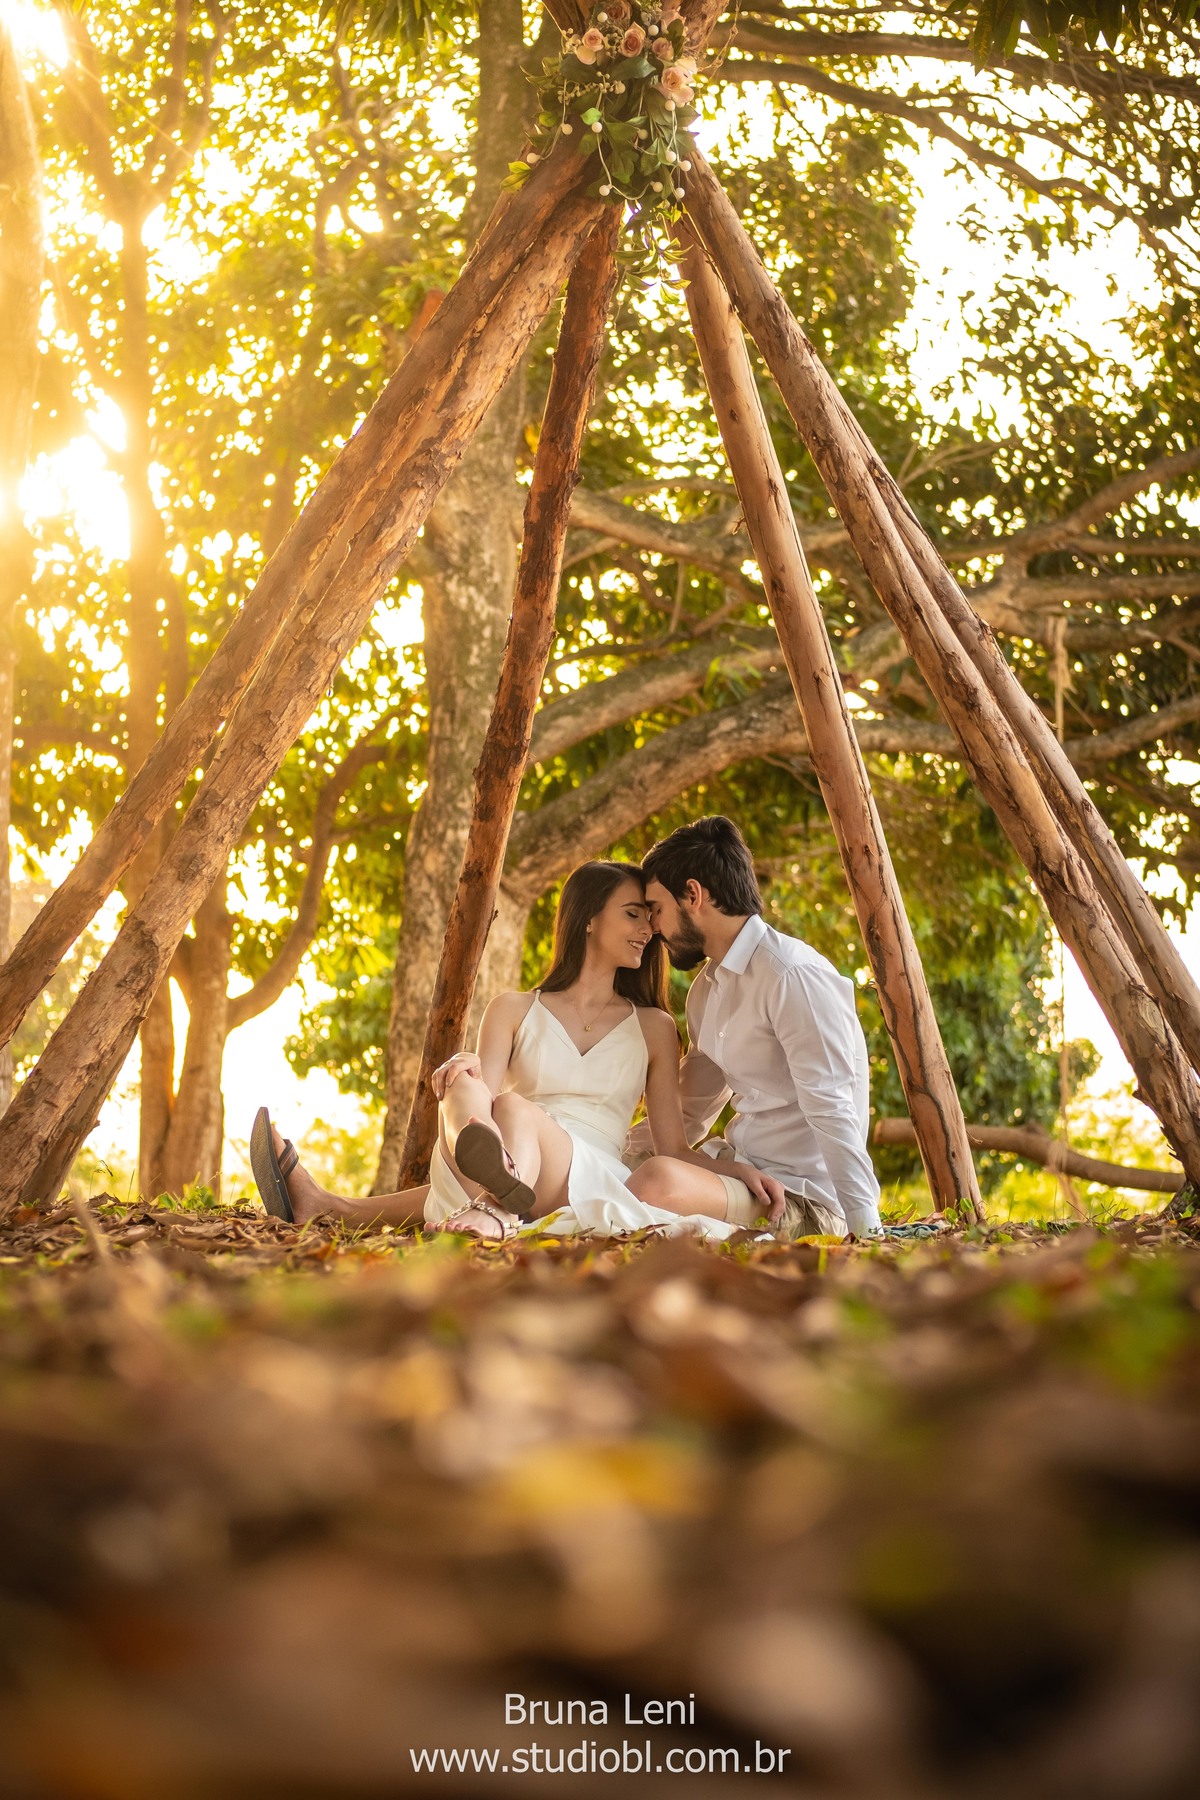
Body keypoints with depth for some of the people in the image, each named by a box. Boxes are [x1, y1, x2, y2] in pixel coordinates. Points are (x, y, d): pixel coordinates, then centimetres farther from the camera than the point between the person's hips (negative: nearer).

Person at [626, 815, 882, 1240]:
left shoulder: (792, 976, -17)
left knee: (659, 1181, -33)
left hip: (802, 1191, -9)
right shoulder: (707, 989, 15)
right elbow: (688, 1117, 22)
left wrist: (866, 1230, -27)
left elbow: (832, 1113, -23)